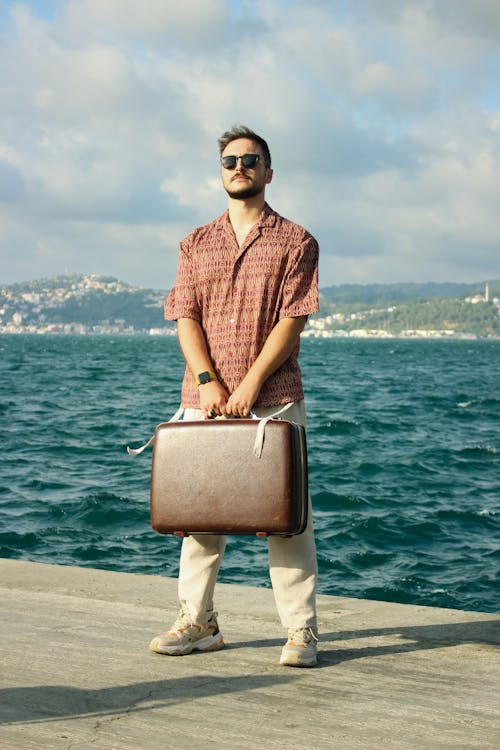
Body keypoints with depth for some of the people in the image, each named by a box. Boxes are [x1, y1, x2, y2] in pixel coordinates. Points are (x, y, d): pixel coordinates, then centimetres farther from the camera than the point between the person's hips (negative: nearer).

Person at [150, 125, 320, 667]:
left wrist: (250, 383, -13)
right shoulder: (196, 244, 15)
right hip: (204, 397, 3)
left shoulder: (295, 242, 5)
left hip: (273, 397, -3)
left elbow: (292, 319, -4)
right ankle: (197, 622, 15)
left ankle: (300, 631, 3)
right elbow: (185, 317, 5)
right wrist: (207, 381, -10)